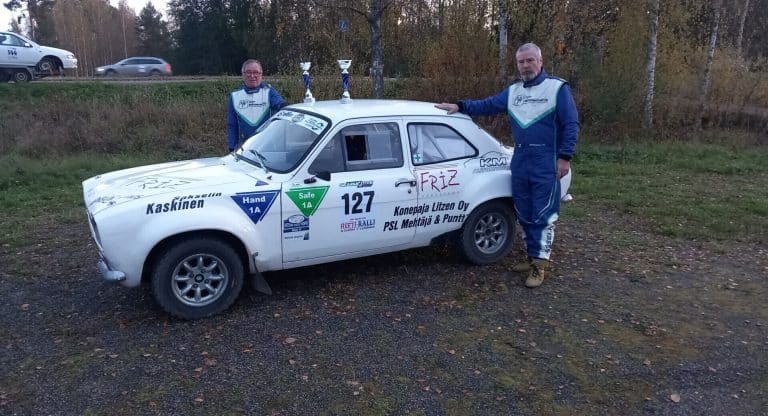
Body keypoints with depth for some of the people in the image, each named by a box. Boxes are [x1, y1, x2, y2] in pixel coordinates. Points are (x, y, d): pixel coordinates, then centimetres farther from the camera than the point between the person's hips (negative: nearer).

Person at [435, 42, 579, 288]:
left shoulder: (558, 88, -4)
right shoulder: (513, 91, 12)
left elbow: (571, 124, -8)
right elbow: (487, 105, 15)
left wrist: (565, 157, -14)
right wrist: (459, 106, 4)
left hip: (546, 163, -6)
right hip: (520, 162, 6)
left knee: (543, 215, -3)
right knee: (524, 214, 12)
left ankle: (541, 264, 4)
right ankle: (533, 257, 25)